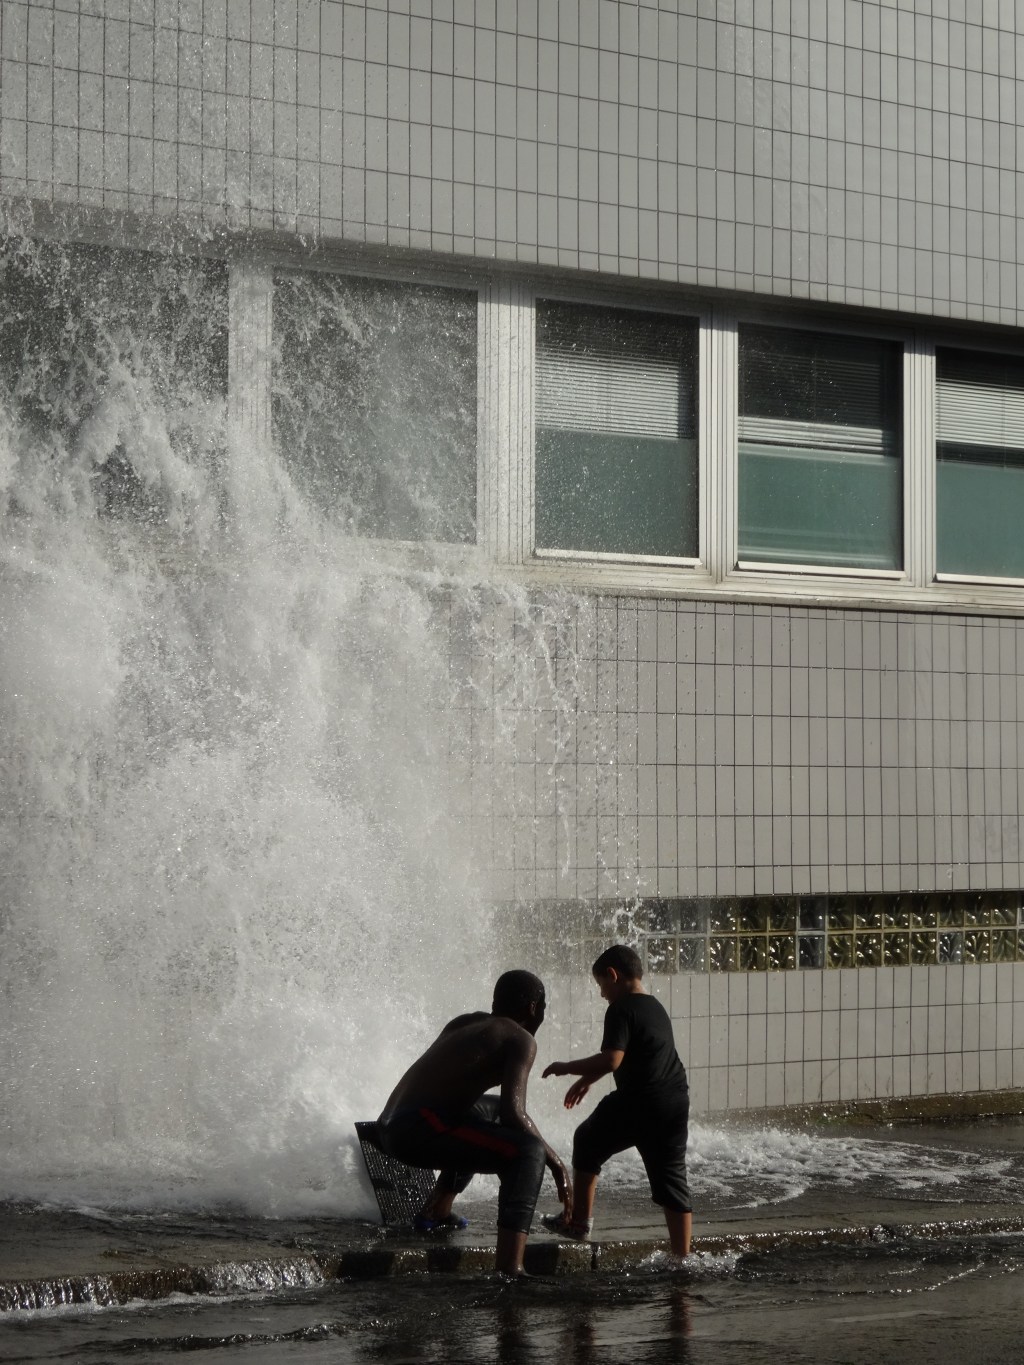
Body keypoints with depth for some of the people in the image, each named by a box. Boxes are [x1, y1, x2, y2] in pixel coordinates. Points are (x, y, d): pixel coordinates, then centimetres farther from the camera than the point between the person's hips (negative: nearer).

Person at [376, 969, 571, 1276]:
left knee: (490, 1110, 35)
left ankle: (436, 1211, 37)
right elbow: (513, 1113, -16)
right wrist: (554, 1162, -6)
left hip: (391, 1126, 9)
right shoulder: (521, 1040, -3)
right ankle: (509, 1268, -32)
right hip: (420, 1129, -9)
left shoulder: (464, 1023, 21)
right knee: (528, 1151, -18)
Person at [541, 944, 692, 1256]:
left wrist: (568, 1067, -9)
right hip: (676, 1102, 7)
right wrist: (586, 1080, 35)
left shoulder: (621, 1010, -10)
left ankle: (579, 1221, 24)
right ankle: (682, 1256, 6)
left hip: (636, 1103, -7)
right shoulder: (657, 1008, 19)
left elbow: (611, 1060, -22)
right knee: (671, 1178, 9)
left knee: (587, 1142, 18)